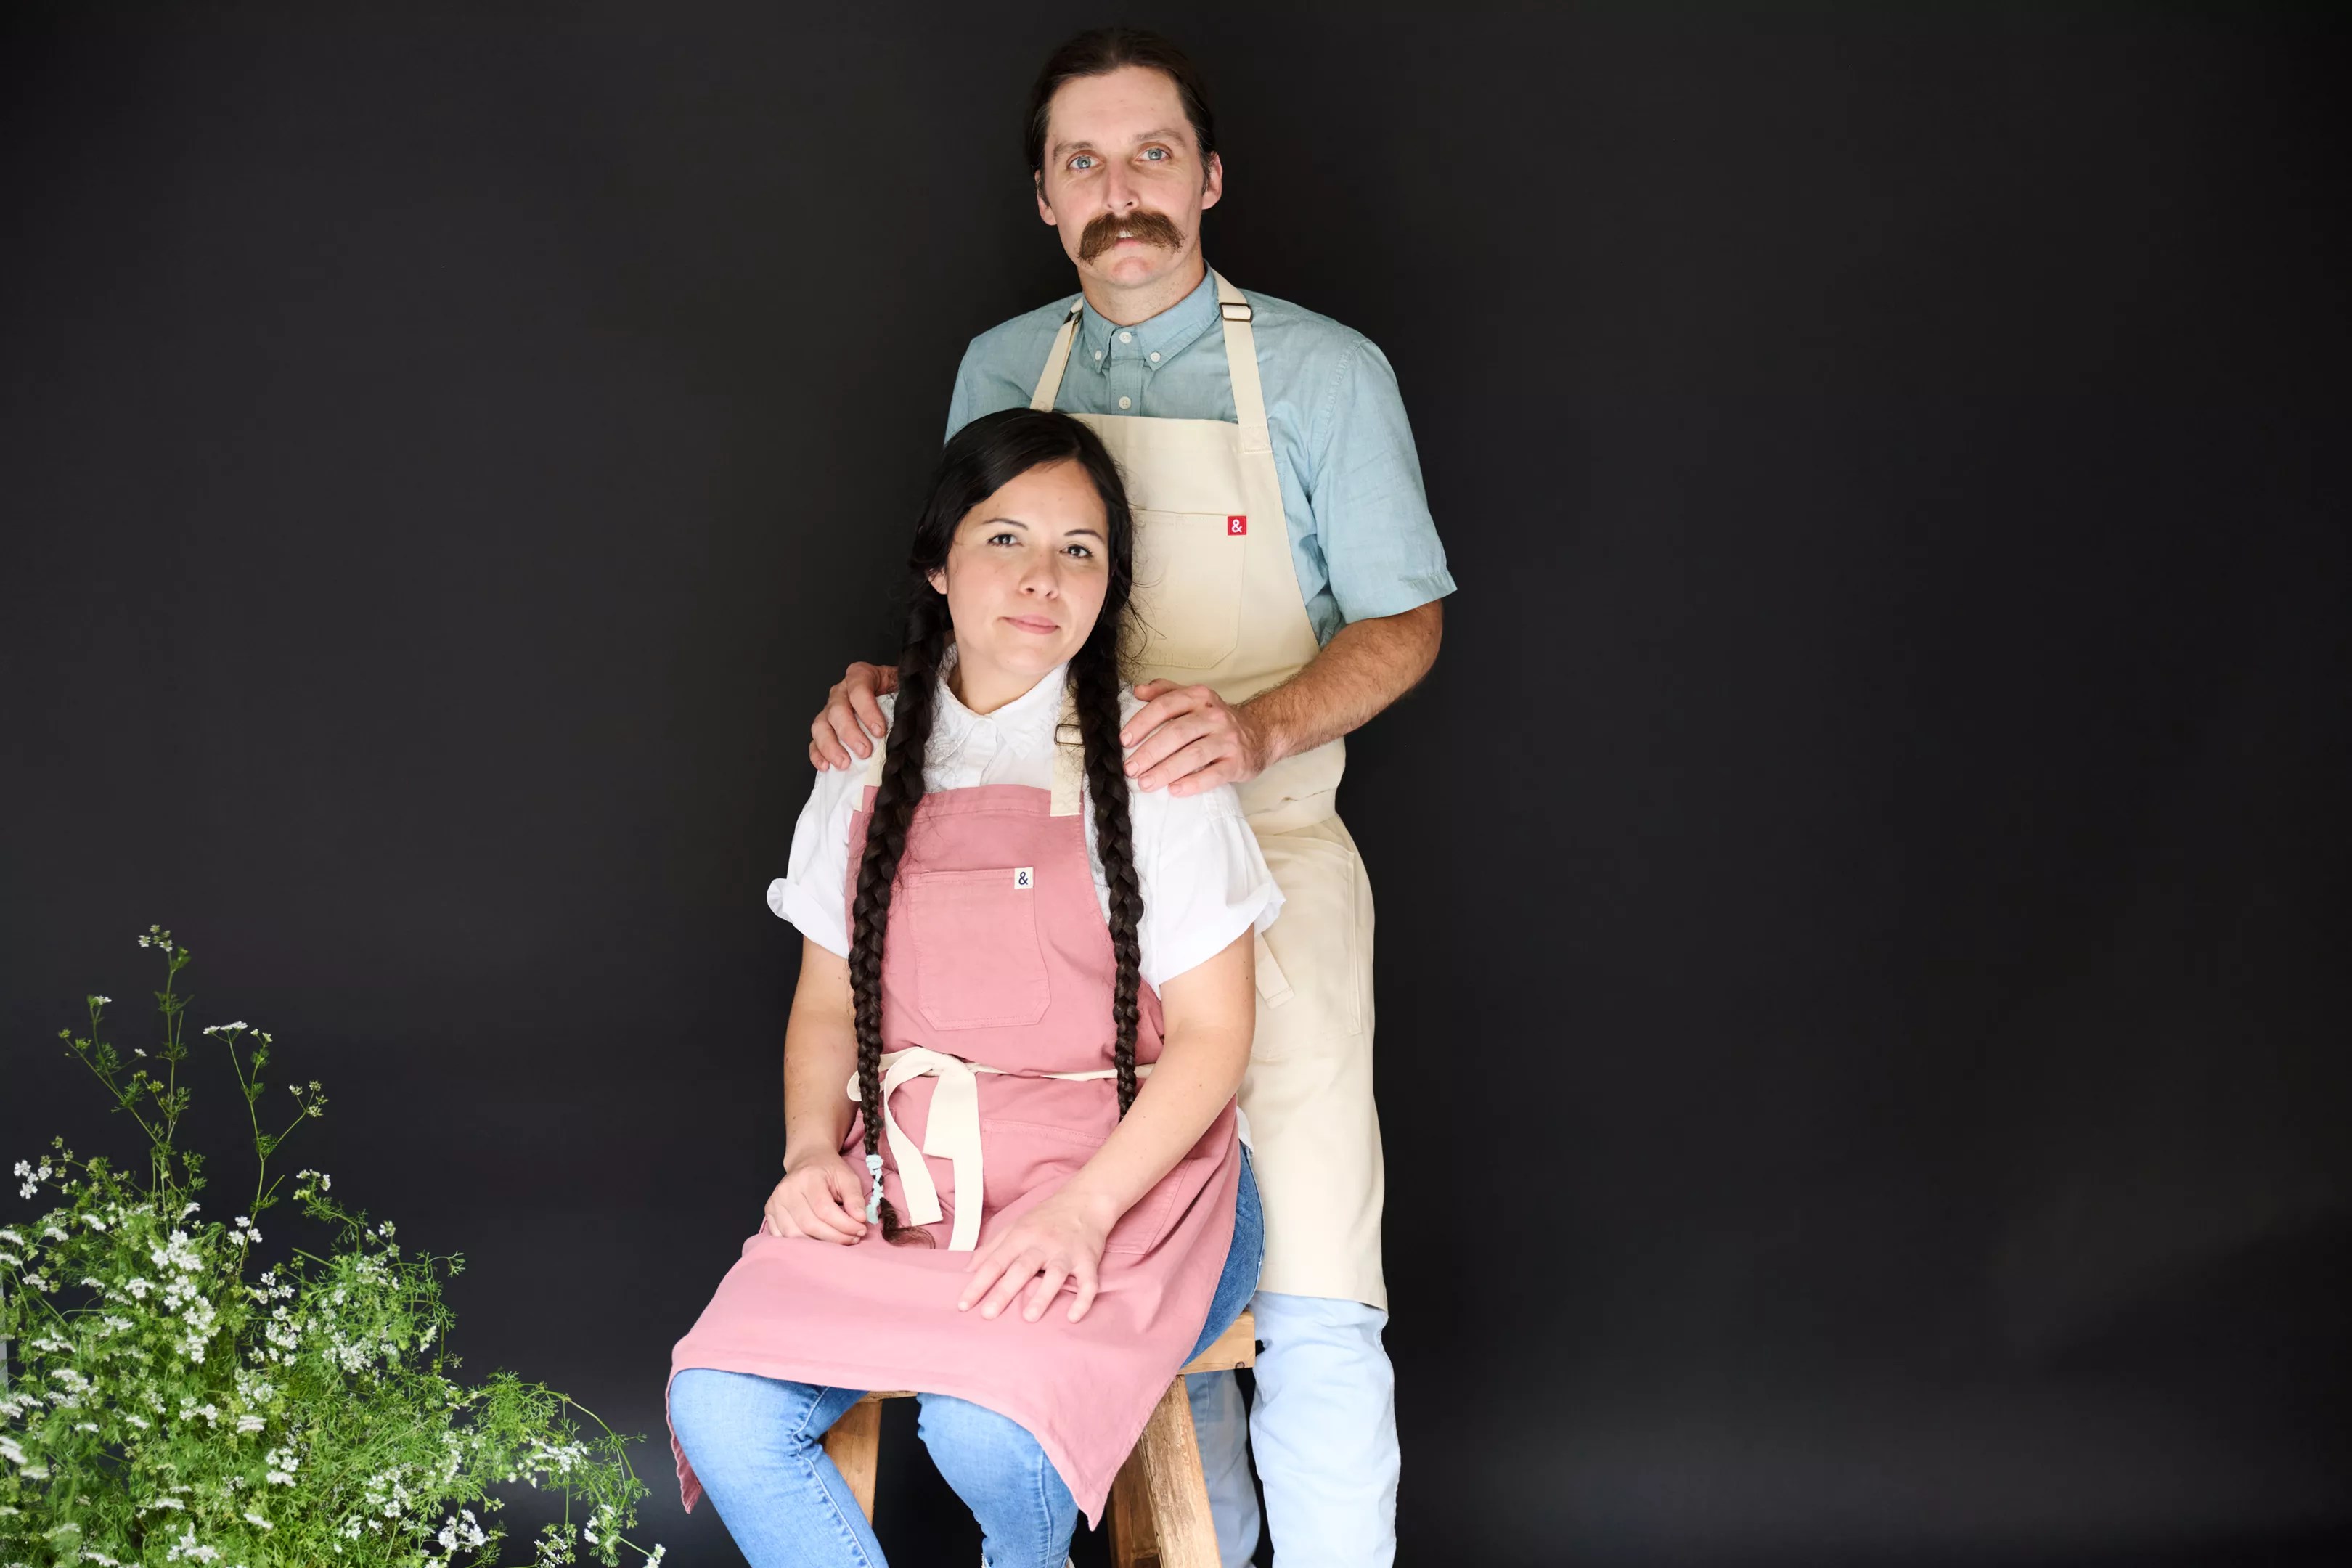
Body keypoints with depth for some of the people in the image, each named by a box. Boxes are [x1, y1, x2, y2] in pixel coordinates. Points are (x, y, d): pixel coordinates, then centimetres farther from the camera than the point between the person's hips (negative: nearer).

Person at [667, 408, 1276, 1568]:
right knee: (719, 1410, -22)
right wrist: (812, 1152, -4)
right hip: (899, 1188, 4)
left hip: (1117, 1179, -3)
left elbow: (1212, 1035, -6)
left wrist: (1082, 1211, -18)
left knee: (987, 1430, -30)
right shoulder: (872, 757, 10)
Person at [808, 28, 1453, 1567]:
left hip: (1264, 865, -3)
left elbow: (1404, 622, 0)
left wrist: (1256, 724, -19)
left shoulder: (1325, 372, -3)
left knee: (1314, 1305, -7)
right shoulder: (1001, 371, 9)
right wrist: (888, 677, -5)